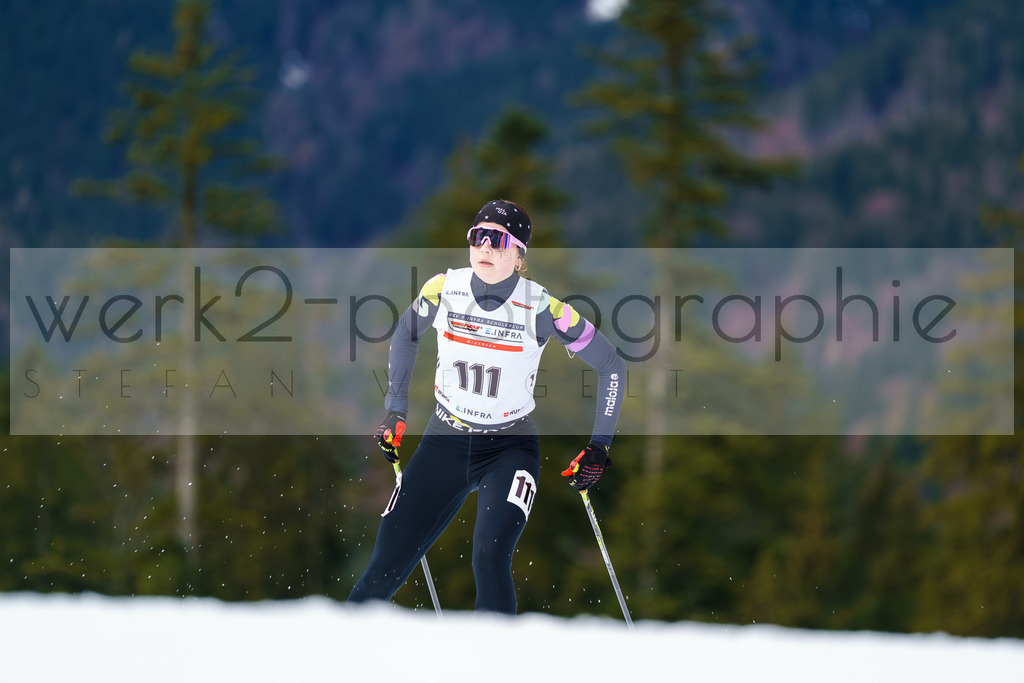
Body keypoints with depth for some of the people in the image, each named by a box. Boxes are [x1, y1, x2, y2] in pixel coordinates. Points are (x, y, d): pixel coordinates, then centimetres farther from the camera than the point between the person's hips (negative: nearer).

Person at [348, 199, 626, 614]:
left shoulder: (542, 308, -16)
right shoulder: (443, 290, -9)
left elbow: (610, 365, -5)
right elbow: (406, 333, 13)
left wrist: (599, 448, -7)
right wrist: (395, 412, 12)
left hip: (510, 448, -2)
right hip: (445, 441, 2)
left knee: (490, 555, -28)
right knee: (385, 570, -3)